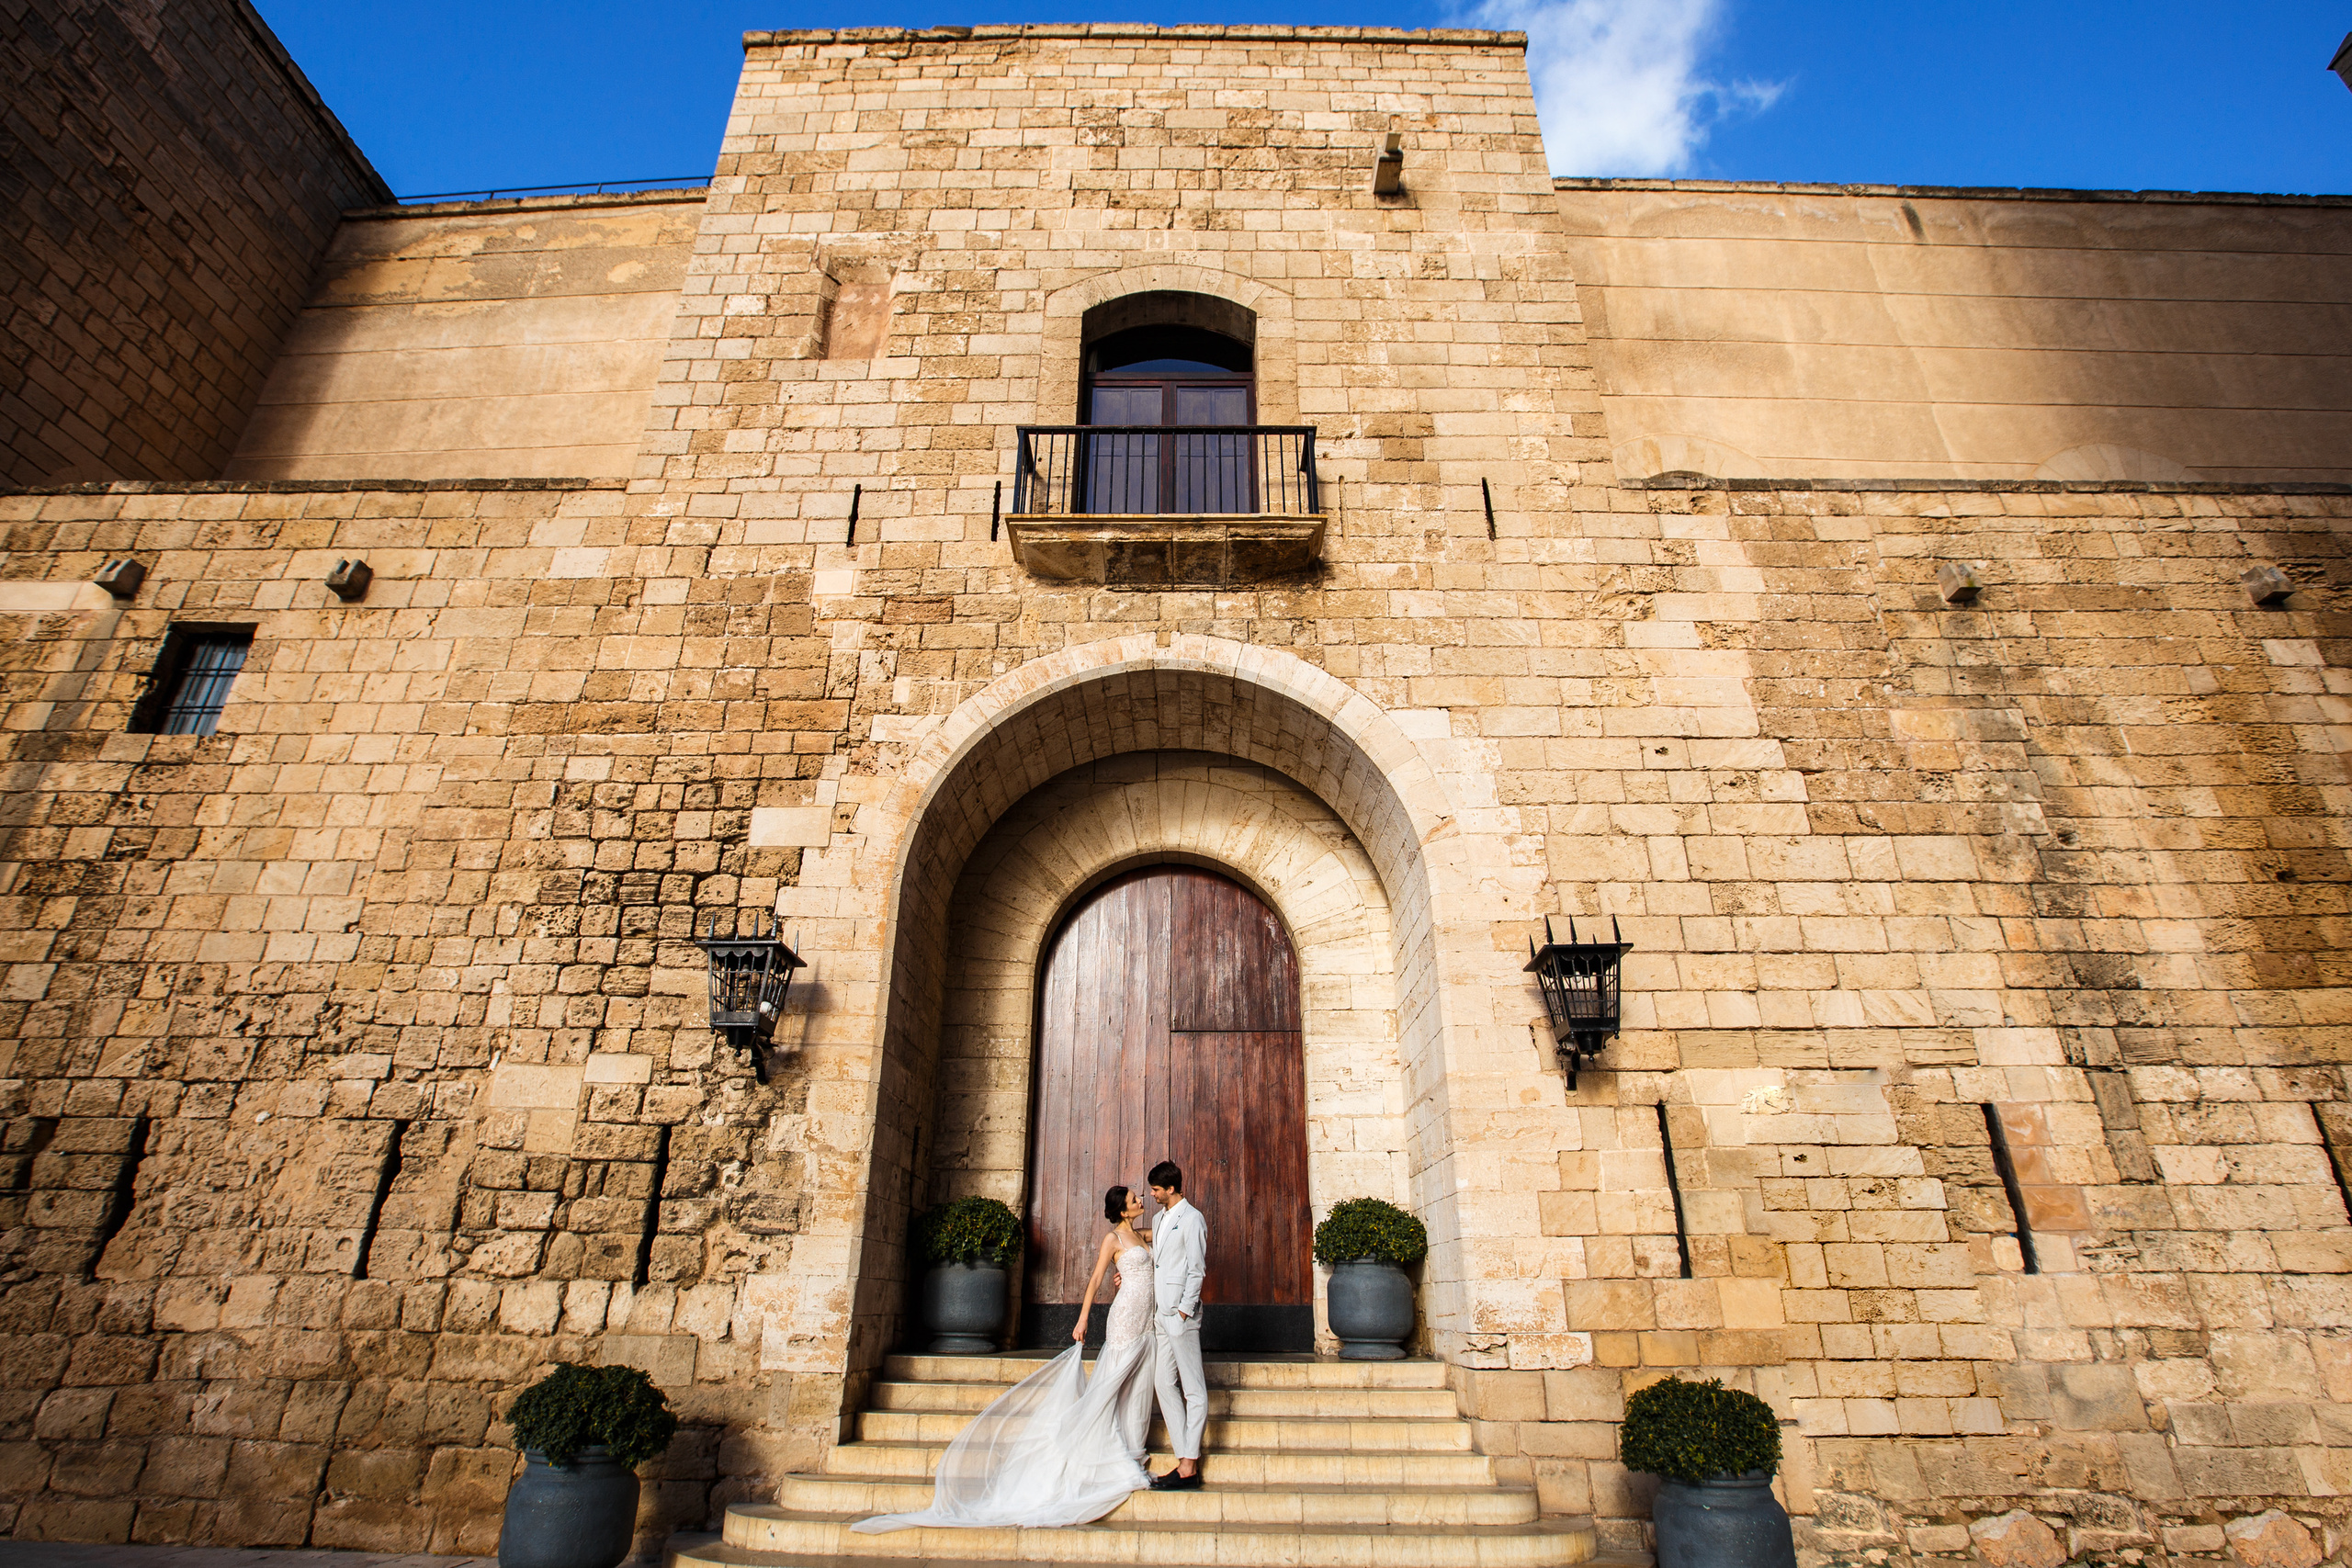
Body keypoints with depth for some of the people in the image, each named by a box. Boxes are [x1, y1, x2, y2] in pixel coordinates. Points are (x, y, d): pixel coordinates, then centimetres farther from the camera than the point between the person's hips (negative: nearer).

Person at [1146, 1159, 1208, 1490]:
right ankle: (1184, 1460, 15)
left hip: (1181, 1314, -9)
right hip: (1161, 1314, 9)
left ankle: (1189, 1469, 1)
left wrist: (1184, 1311, -16)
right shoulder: (1160, 1219, 16)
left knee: (1193, 1389, -1)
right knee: (1166, 1386, 9)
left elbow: (1196, 1271, -13)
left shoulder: (1191, 1218, -10)